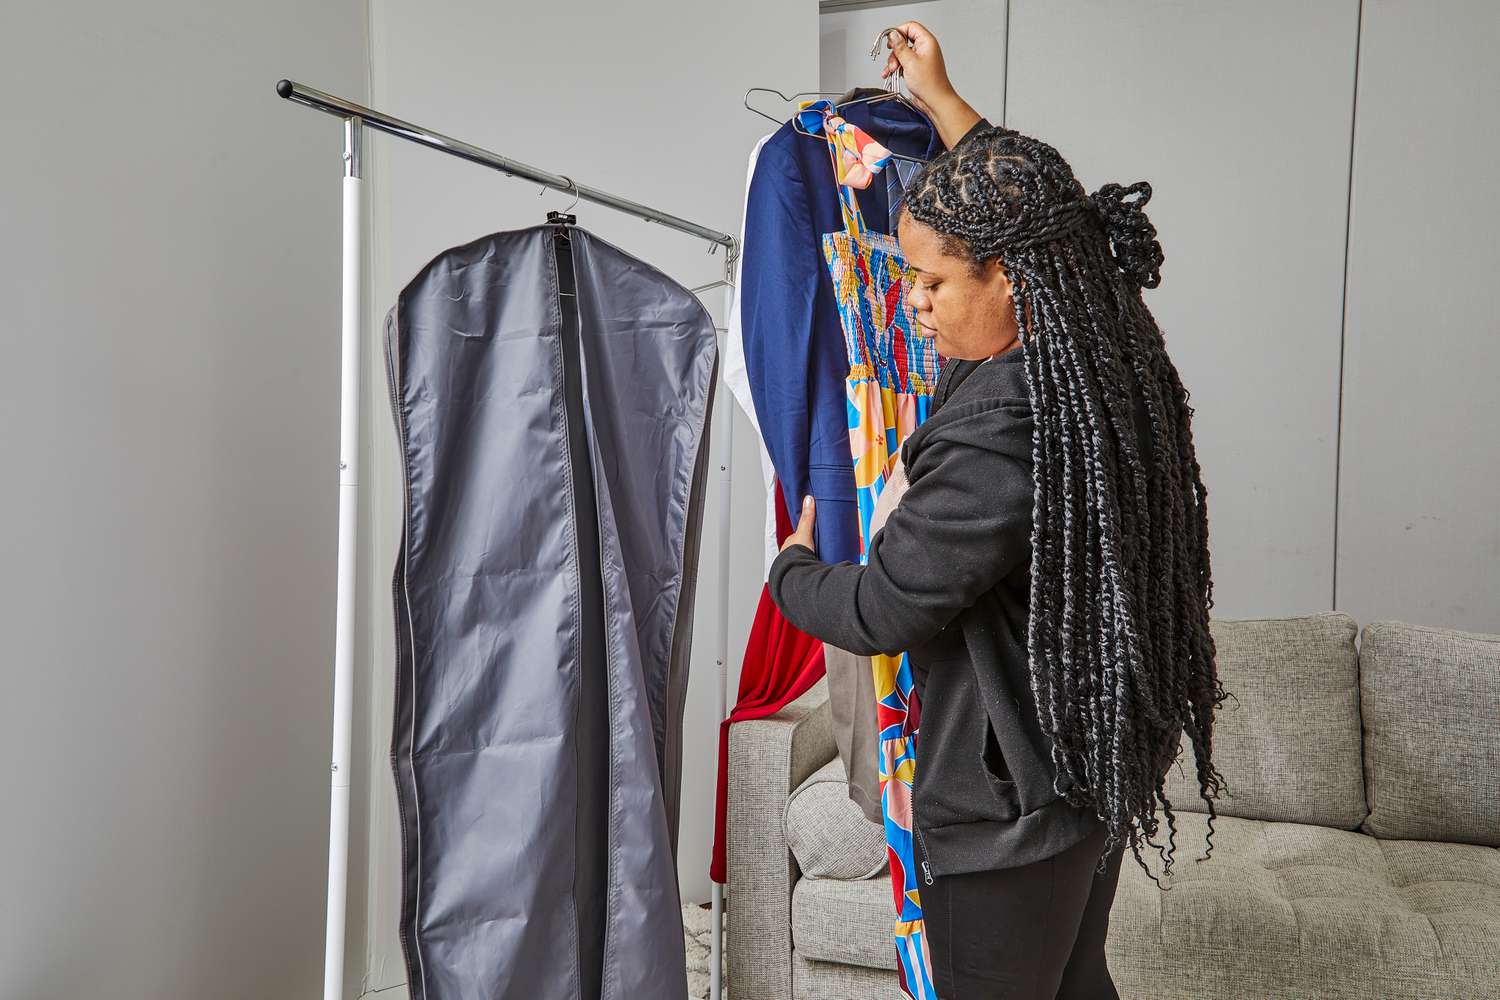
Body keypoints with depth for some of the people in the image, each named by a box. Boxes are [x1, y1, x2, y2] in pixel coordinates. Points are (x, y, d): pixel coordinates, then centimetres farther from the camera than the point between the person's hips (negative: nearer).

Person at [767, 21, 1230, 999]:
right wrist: (943, 100, 26)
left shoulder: (995, 438, -31)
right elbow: (1022, 211, 17)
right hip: (1105, 762, 9)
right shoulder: (1111, 348, -3)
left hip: (1011, 803, -9)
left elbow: (877, 611, -21)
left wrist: (792, 569, 0)